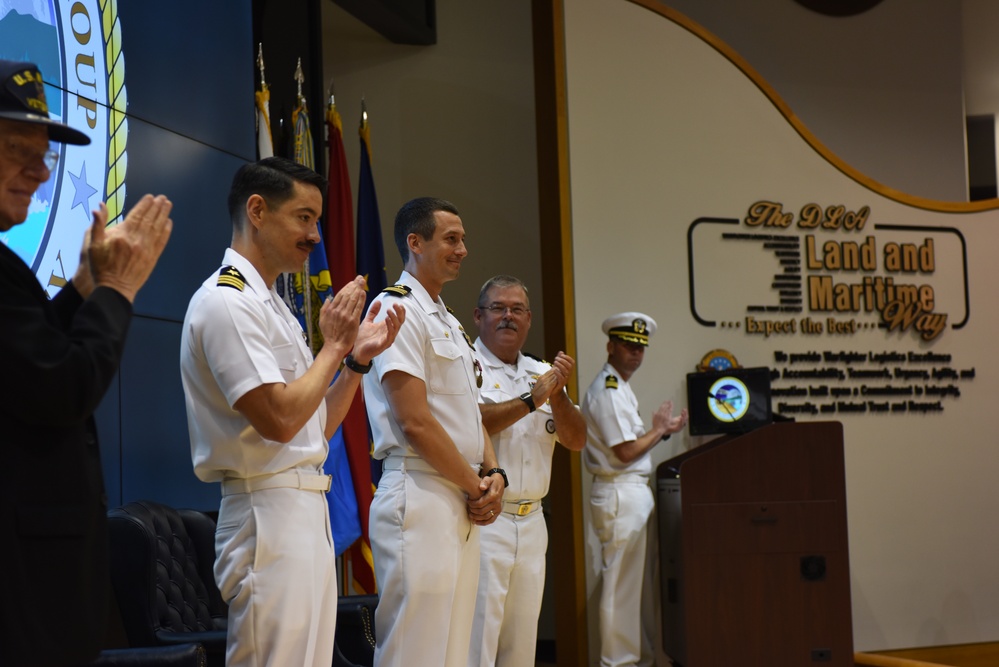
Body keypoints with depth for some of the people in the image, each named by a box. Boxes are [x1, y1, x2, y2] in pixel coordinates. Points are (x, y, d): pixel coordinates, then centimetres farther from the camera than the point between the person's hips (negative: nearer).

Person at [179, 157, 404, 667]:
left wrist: (359, 358, 8)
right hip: (269, 514, -10)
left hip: (309, 512, 10)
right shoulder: (226, 301, -12)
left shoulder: (268, 304, 18)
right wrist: (335, 346, -10)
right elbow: (280, 419, -22)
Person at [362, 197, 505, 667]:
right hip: (420, 498, -9)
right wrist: (477, 487, -9)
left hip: (464, 505, 9)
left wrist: (493, 475, 2)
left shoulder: (448, 322, 20)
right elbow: (415, 422, -17)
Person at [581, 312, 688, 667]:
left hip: (633, 493, 11)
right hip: (620, 494, -11)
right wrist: (659, 429, -4)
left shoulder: (619, 388, 19)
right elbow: (626, 452, -18)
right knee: (621, 583, -6)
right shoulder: (607, 391, -15)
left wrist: (663, 430, 12)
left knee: (638, 581, 14)